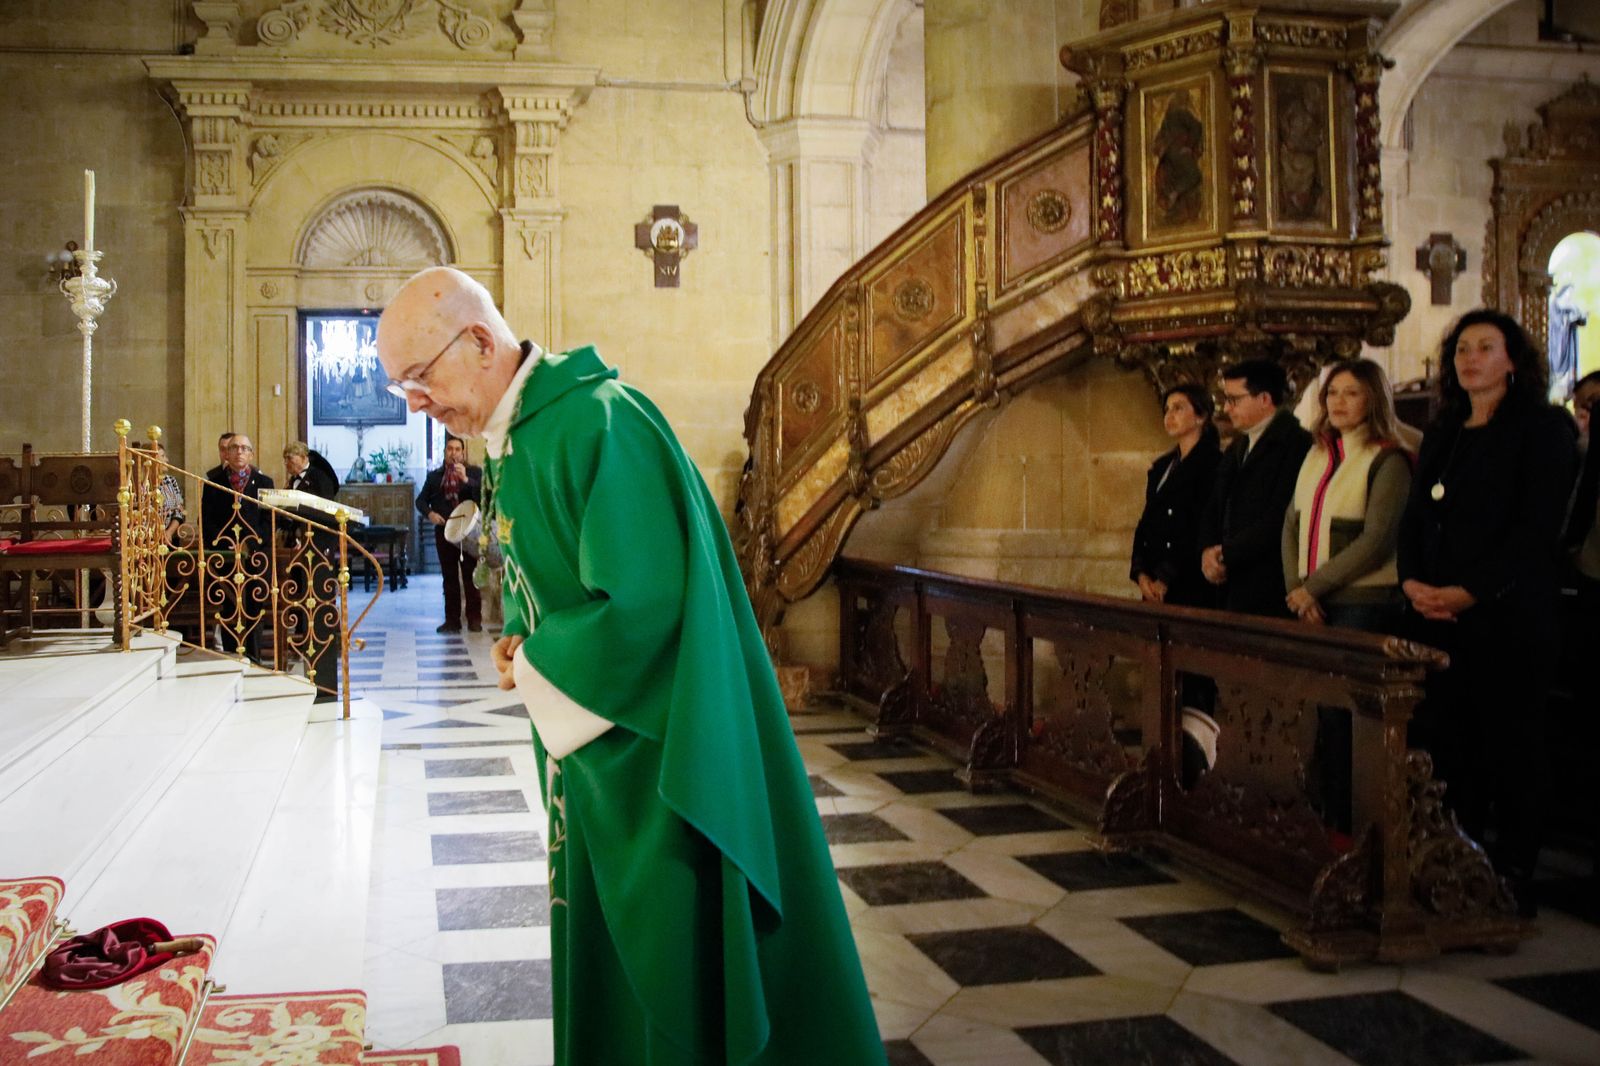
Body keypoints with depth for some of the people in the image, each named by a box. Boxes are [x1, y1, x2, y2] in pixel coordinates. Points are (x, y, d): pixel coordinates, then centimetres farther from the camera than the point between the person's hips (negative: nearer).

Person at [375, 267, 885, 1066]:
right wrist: (519, 638, 2)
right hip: (583, 732, 9)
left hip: (652, 744, -9)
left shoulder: (596, 423, -23)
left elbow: (641, 602, -28)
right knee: (601, 951, 19)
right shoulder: (508, 436, 8)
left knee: (677, 976, 4)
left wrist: (534, 669, -14)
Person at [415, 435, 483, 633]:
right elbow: (421, 500, 14)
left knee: (470, 576, -1)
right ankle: (452, 620, 7)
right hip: (444, 531, 3)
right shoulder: (434, 476, 12)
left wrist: (465, 479, -23)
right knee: (449, 577, 4)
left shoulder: (475, 472, 4)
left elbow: (483, 494, -11)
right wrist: (429, 513, -5)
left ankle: (474, 619, 3)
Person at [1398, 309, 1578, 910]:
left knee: (1510, 745, -1)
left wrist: (1469, 591, -17)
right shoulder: (1442, 433, 18)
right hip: (1438, 617, 6)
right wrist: (1412, 581, -3)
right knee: (1442, 742, 3)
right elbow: (1414, 516, 15)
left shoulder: (1542, 427, -2)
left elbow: (1537, 527, -11)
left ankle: (1512, 880, 8)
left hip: (1510, 617, -6)